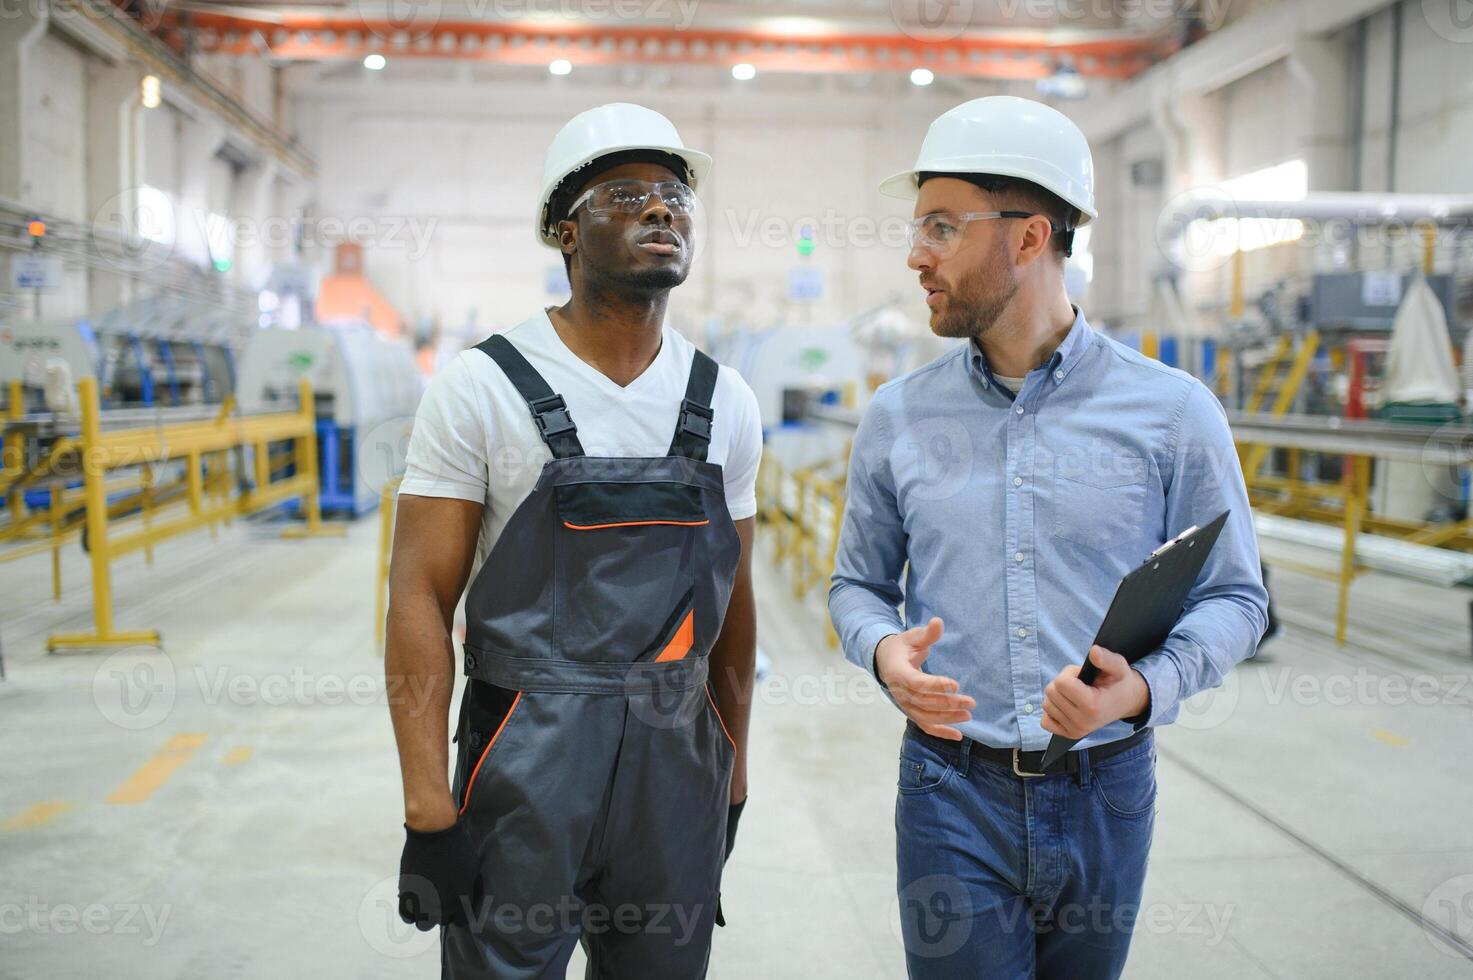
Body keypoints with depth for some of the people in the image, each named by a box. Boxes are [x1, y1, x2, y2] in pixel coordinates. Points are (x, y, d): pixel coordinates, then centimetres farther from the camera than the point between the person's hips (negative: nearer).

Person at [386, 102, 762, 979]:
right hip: (525, 770, -4)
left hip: (677, 771, 4)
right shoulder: (483, 388, -8)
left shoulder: (725, 404, 5)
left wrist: (734, 776, 14)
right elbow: (422, 596, -9)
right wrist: (428, 806, -14)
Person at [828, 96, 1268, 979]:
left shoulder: (1173, 410, -4)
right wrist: (884, 649, -12)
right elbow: (858, 582, 10)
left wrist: (1146, 685, -19)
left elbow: (1234, 596, 0)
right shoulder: (898, 416, 2)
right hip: (953, 789, 0)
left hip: (1107, 791, 0)